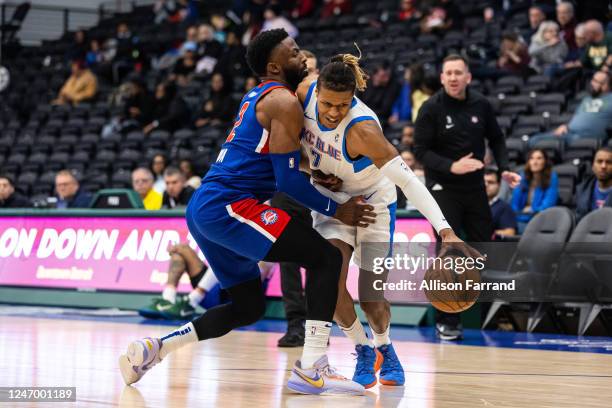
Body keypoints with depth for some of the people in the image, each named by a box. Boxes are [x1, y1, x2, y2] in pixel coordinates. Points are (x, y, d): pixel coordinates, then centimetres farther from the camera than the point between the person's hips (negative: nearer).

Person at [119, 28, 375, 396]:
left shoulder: (259, 96, 22)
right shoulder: (283, 102, -8)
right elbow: (288, 180, -13)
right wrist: (336, 210, -3)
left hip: (204, 209, 10)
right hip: (228, 205, -10)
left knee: (249, 307, 19)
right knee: (327, 257, -11)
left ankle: (152, 349, 12)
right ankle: (311, 369, -19)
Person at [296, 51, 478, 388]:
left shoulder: (361, 128, -37)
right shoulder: (306, 92, -23)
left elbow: (407, 179, -44)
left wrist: (445, 231, -54)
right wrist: (312, 168, -14)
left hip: (373, 201, -4)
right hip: (330, 198, 4)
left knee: (370, 296, -4)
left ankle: (384, 349, 28)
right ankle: (364, 351, 7)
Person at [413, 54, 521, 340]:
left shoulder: (481, 105, -1)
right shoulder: (431, 108, -11)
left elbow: (496, 139, 12)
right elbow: (420, 150, -12)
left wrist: (504, 169, -3)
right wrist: (451, 166, -25)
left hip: (474, 186, 4)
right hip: (442, 188, -4)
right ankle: (446, 322, 4)